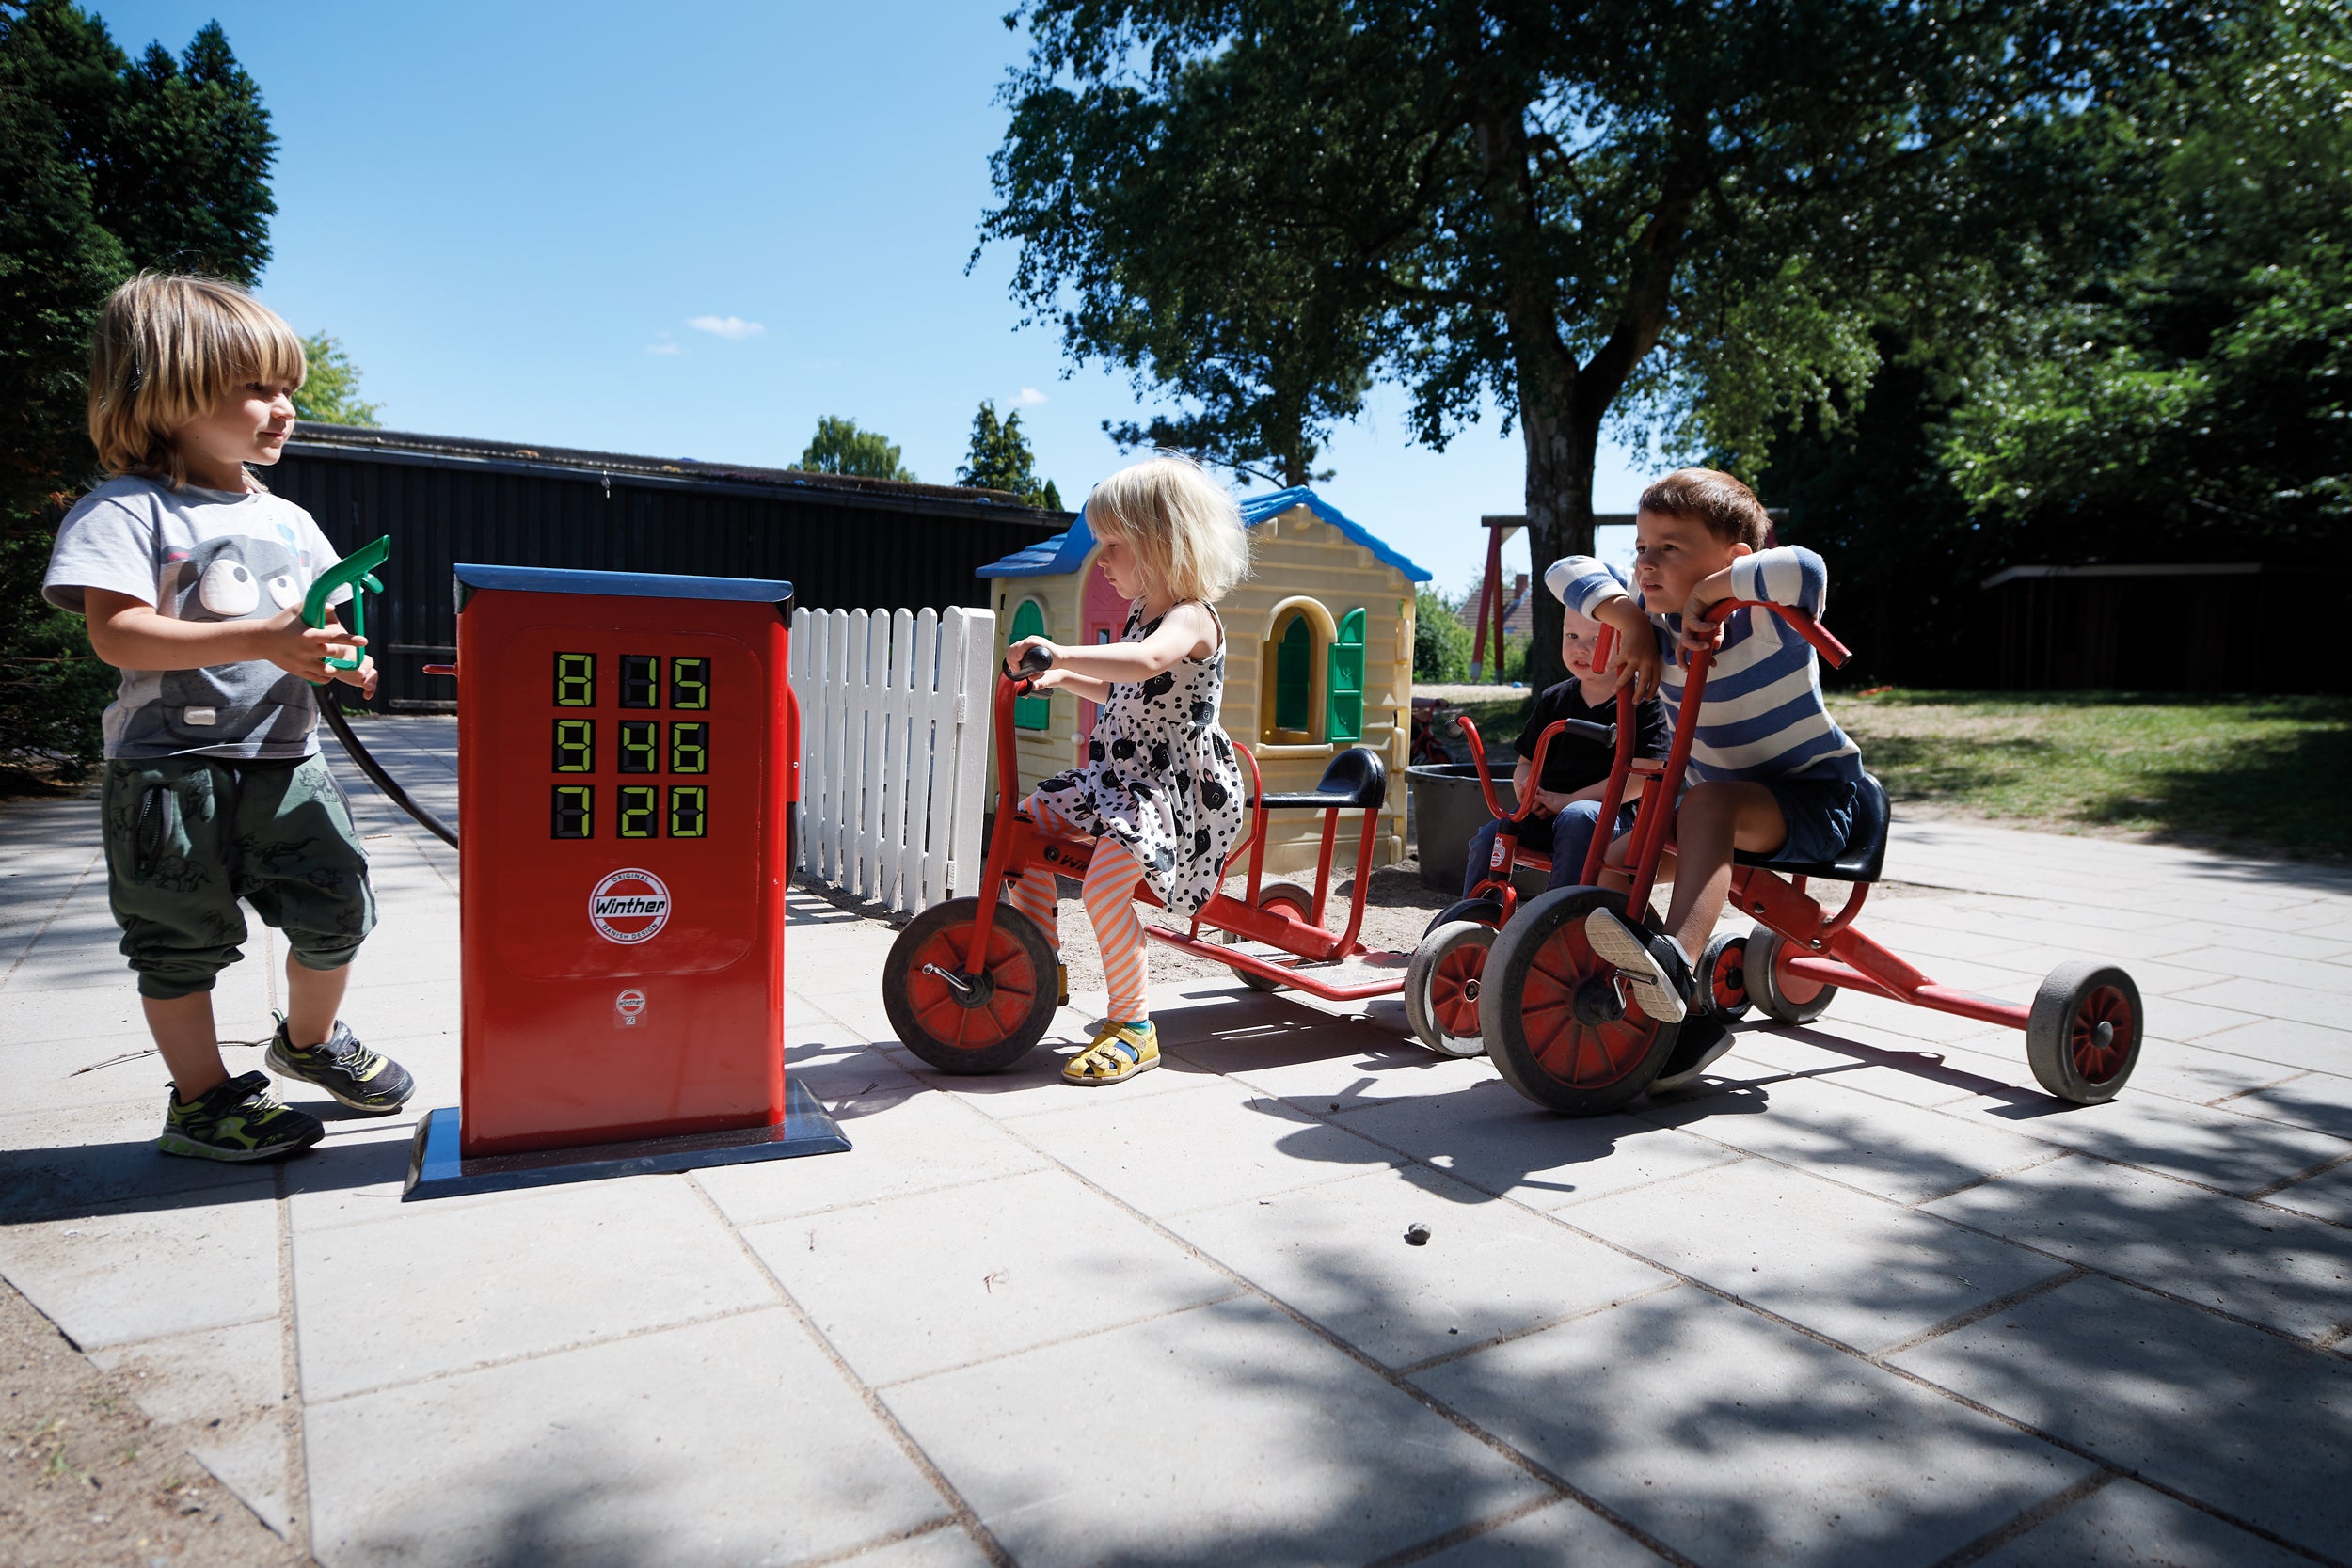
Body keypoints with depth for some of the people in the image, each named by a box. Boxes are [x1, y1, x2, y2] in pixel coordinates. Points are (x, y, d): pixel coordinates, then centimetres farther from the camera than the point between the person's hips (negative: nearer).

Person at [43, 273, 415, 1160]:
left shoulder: (288, 520, 13)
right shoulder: (126, 511, -7)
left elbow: (321, 618, 19)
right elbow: (117, 634, -18)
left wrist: (341, 656, -5)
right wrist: (260, 641, -27)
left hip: (285, 760, 5)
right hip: (172, 769, -5)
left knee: (335, 908, 5)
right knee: (182, 941, 5)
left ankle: (309, 1039, 31)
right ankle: (201, 1098, 20)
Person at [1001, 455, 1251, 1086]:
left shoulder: (1192, 618, -16)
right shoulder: (1140, 612, 14)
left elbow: (1145, 662, -42)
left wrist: (1061, 652, -47)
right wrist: (1063, 678, 15)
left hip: (1174, 787, -10)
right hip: (1114, 774, 10)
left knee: (1105, 881, -28)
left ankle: (1133, 1029, -12)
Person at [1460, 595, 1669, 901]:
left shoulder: (1645, 705, -2)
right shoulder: (1552, 700, 13)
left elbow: (1639, 775, -12)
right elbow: (1526, 762, 17)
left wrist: (1570, 800, -19)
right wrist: (1526, 791, -8)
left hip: (1609, 818, -4)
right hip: (1546, 814, 5)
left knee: (1577, 817, -37)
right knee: (1489, 837, -20)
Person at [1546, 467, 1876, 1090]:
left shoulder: (1766, 623, -22)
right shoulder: (1660, 624, -2)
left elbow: (1803, 569, -45)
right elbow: (1567, 571, -2)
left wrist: (1707, 591, -33)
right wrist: (1630, 616, -17)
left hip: (1816, 800, -8)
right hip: (1736, 809, 8)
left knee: (1707, 803, -37)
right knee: (1614, 862, -5)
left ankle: (1676, 959, -51)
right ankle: (1686, 1018, -1)